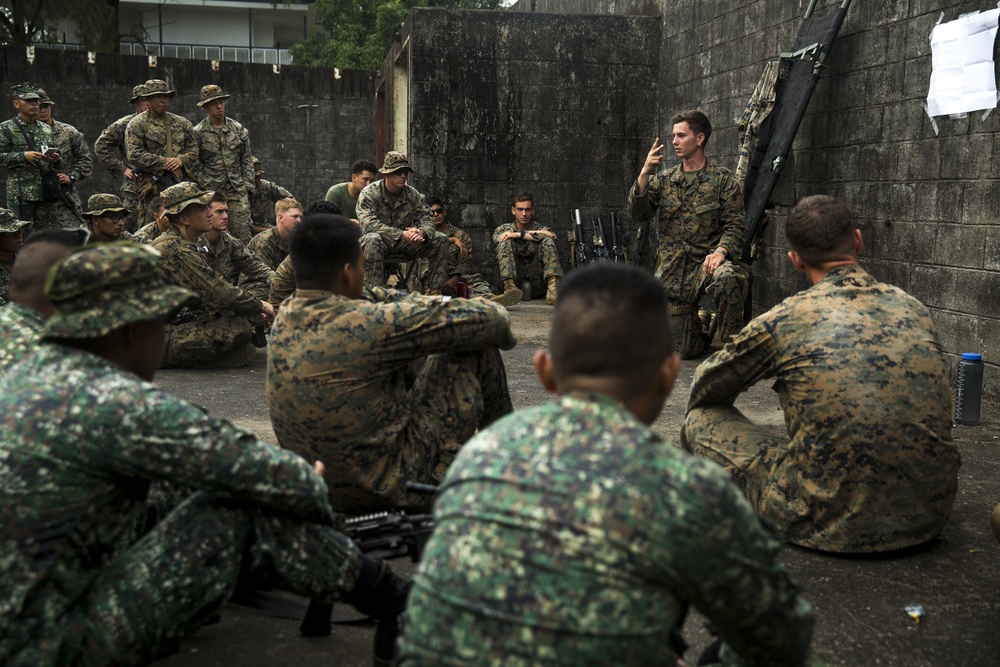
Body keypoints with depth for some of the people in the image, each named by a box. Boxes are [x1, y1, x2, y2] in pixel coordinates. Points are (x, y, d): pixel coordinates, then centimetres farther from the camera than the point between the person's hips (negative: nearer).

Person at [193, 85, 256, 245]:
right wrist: (200, 190, -2)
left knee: (243, 234, -4)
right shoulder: (198, 133, 2)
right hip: (211, 191, -2)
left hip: (237, 191, 2)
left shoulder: (239, 129, 10)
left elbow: (247, 160, 13)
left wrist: (247, 186, 6)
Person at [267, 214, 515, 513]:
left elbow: (372, 297, 16)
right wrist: (499, 315, 7)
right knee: (477, 351, 1)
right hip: (394, 487, -8)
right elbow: (479, 321, -16)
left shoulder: (285, 316, -2)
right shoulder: (362, 325, -27)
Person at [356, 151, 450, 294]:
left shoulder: (413, 194, 3)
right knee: (373, 239, -40)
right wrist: (401, 234, -37)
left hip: (404, 244, 5)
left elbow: (426, 219, -2)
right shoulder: (369, 194, -12)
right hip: (382, 241, -5)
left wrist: (421, 233, -30)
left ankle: (433, 292, -12)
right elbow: (369, 224, -27)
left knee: (440, 240, -12)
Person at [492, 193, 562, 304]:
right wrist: (536, 234, -12)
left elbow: (552, 235, -11)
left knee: (548, 240, -15)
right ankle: (510, 287, -38)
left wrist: (518, 234, -16)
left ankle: (553, 289, -35)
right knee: (506, 241, -17)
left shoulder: (541, 229, 14)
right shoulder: (502, 230, 15)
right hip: (510, 277, 0)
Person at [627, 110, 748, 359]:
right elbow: (637, 213, -1)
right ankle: (703, 323, 36)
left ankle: (727, 350, -20)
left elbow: (735, 226, -3)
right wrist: (645, 174, -13)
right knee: (685, 351, 0)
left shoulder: (724, 180, 1)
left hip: (706, 262, -2)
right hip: (672, 271, 3)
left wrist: (721, 251, -23)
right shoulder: (664, 179, 11)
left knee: (726, 278, -41)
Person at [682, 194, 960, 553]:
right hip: (931, 513, 6)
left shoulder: (782, 321, -10)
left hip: (835, 523, -6)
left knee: (702, 421, 8)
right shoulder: (913, 308, 5)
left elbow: (705, 390, 8)